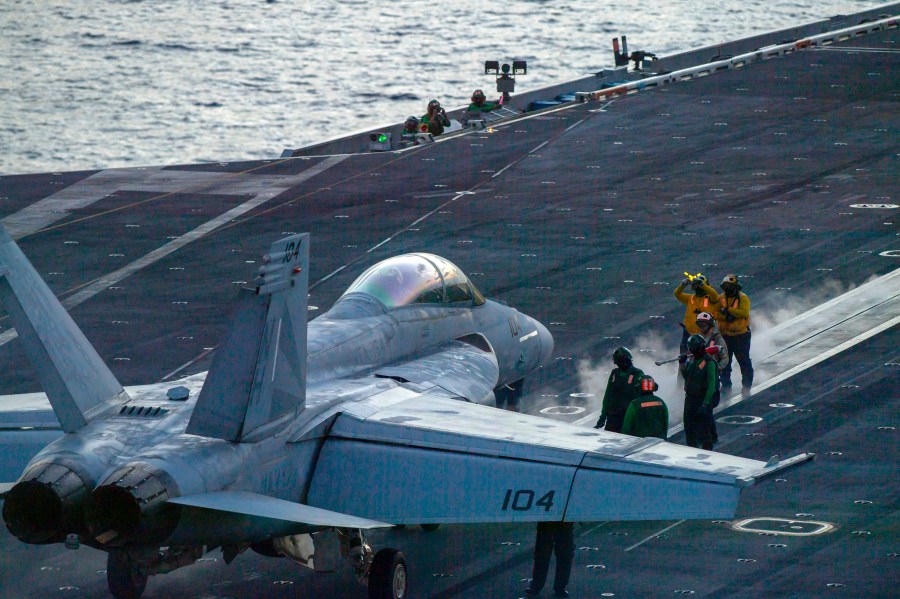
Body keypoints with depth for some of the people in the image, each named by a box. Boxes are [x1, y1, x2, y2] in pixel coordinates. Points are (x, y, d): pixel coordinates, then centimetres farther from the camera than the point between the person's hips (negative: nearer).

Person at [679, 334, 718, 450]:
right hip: (690, 398, 7)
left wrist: (706, 403, -24)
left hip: (703, 400, -7)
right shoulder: (691, 359, 6)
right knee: (689, 428, 15)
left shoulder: (709, 363, -16)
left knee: (703, 430, -5)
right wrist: (682, 364, -1)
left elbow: (711, 385, -19)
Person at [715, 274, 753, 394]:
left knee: (744, 361, 1)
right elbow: (716, 314, -3)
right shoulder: (721, 298, 6)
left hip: (741, 334, -4)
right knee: (724, 361, 10)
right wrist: (725, 315, -23)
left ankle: (746, 385, 9)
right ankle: (726, 385, 20)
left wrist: (728, 310, -27)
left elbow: (744, 313, -22)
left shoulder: (743, 298, -8)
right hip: (725, 334, 4)